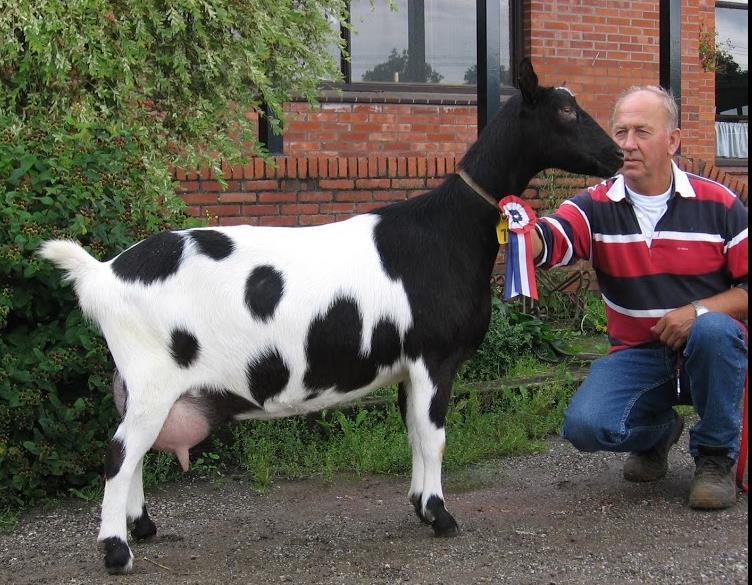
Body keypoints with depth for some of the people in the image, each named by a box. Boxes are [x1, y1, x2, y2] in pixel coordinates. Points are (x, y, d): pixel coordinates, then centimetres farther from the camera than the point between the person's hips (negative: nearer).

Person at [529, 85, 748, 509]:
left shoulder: (718, 204, -5)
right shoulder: (597, 208, -4)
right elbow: (545, 244, -24)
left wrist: (698, 311, -22)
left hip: (712, 349, -1)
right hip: (637, 355, 2)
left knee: (712, 329, -37)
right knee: (585, 426, -24)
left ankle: (716, 455, -10)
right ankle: (657, 432, 15)